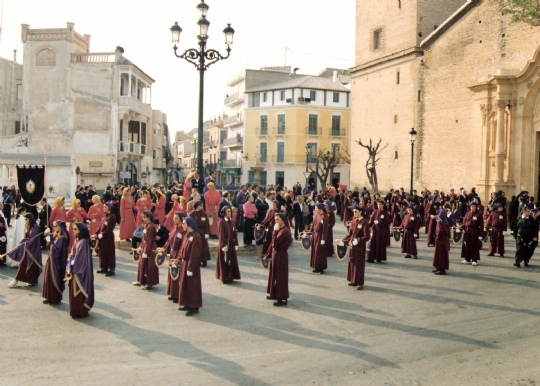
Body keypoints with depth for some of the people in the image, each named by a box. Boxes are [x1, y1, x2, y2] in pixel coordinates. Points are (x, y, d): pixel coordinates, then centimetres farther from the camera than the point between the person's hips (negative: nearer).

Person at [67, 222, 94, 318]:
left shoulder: (83, 242, -19)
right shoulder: (78, 241, 10)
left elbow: (80, 257, -20)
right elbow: (73, 255, 13)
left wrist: (72, 267, -14)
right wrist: (70, 265, 2)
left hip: (79, 270, -9)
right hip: (75, 268, 9)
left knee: (78, 290, -2)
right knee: (74, 290, 14)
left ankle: (80, 312, 7)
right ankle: (76, 310, 23)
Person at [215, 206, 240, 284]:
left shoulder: (231, 221, 10)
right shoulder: (221, 222, -10)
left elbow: (234, 233, 10)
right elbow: (221, 234, -14)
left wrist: (236, 244, 6)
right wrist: (223, 245, -21)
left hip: (231, 244, 7)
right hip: (225, 243, -6)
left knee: (232, 260, 9)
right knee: (225, 261, -1)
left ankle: (230, 277, 18)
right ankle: (224, 278, 6)